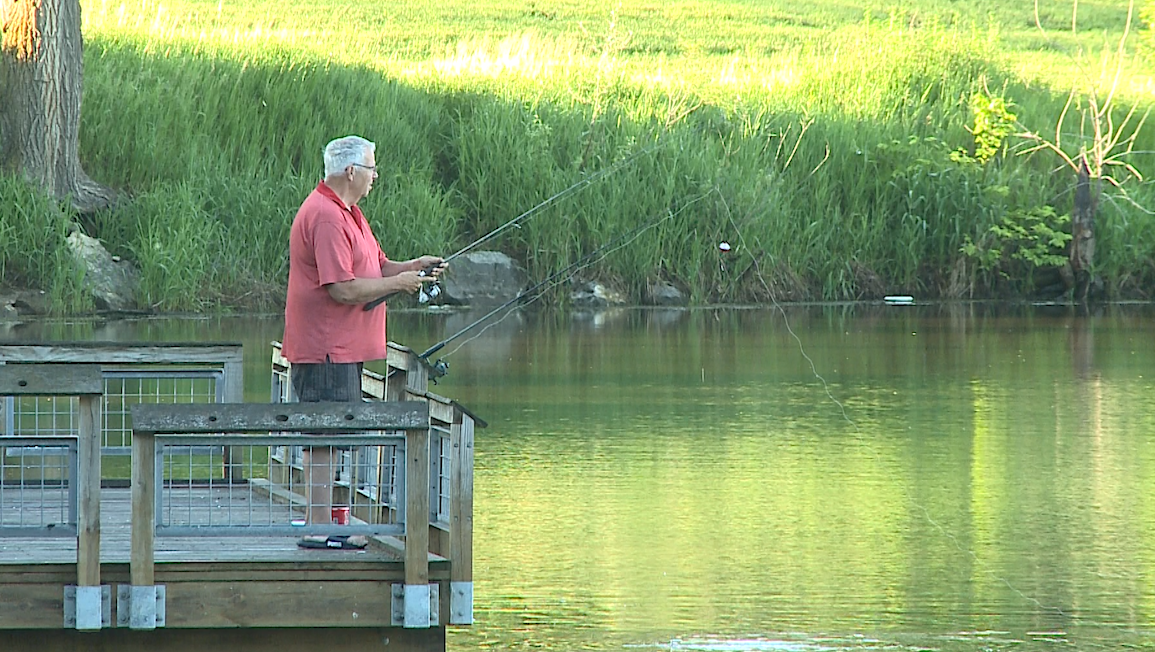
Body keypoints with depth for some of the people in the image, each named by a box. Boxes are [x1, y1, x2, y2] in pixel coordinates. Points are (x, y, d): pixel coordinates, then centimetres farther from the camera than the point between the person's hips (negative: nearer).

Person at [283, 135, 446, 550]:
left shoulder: (346, 213, 17)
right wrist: (398, 282, -13)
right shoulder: (326, 217, -18)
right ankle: (319, 530, -7)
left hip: (341, 348, 11)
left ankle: (319, 525, 18)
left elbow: (374, 268, 21)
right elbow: (342, 289, -24)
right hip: (326, 348, -11)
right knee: (324, 437, -9)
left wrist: (412, 267, 3)